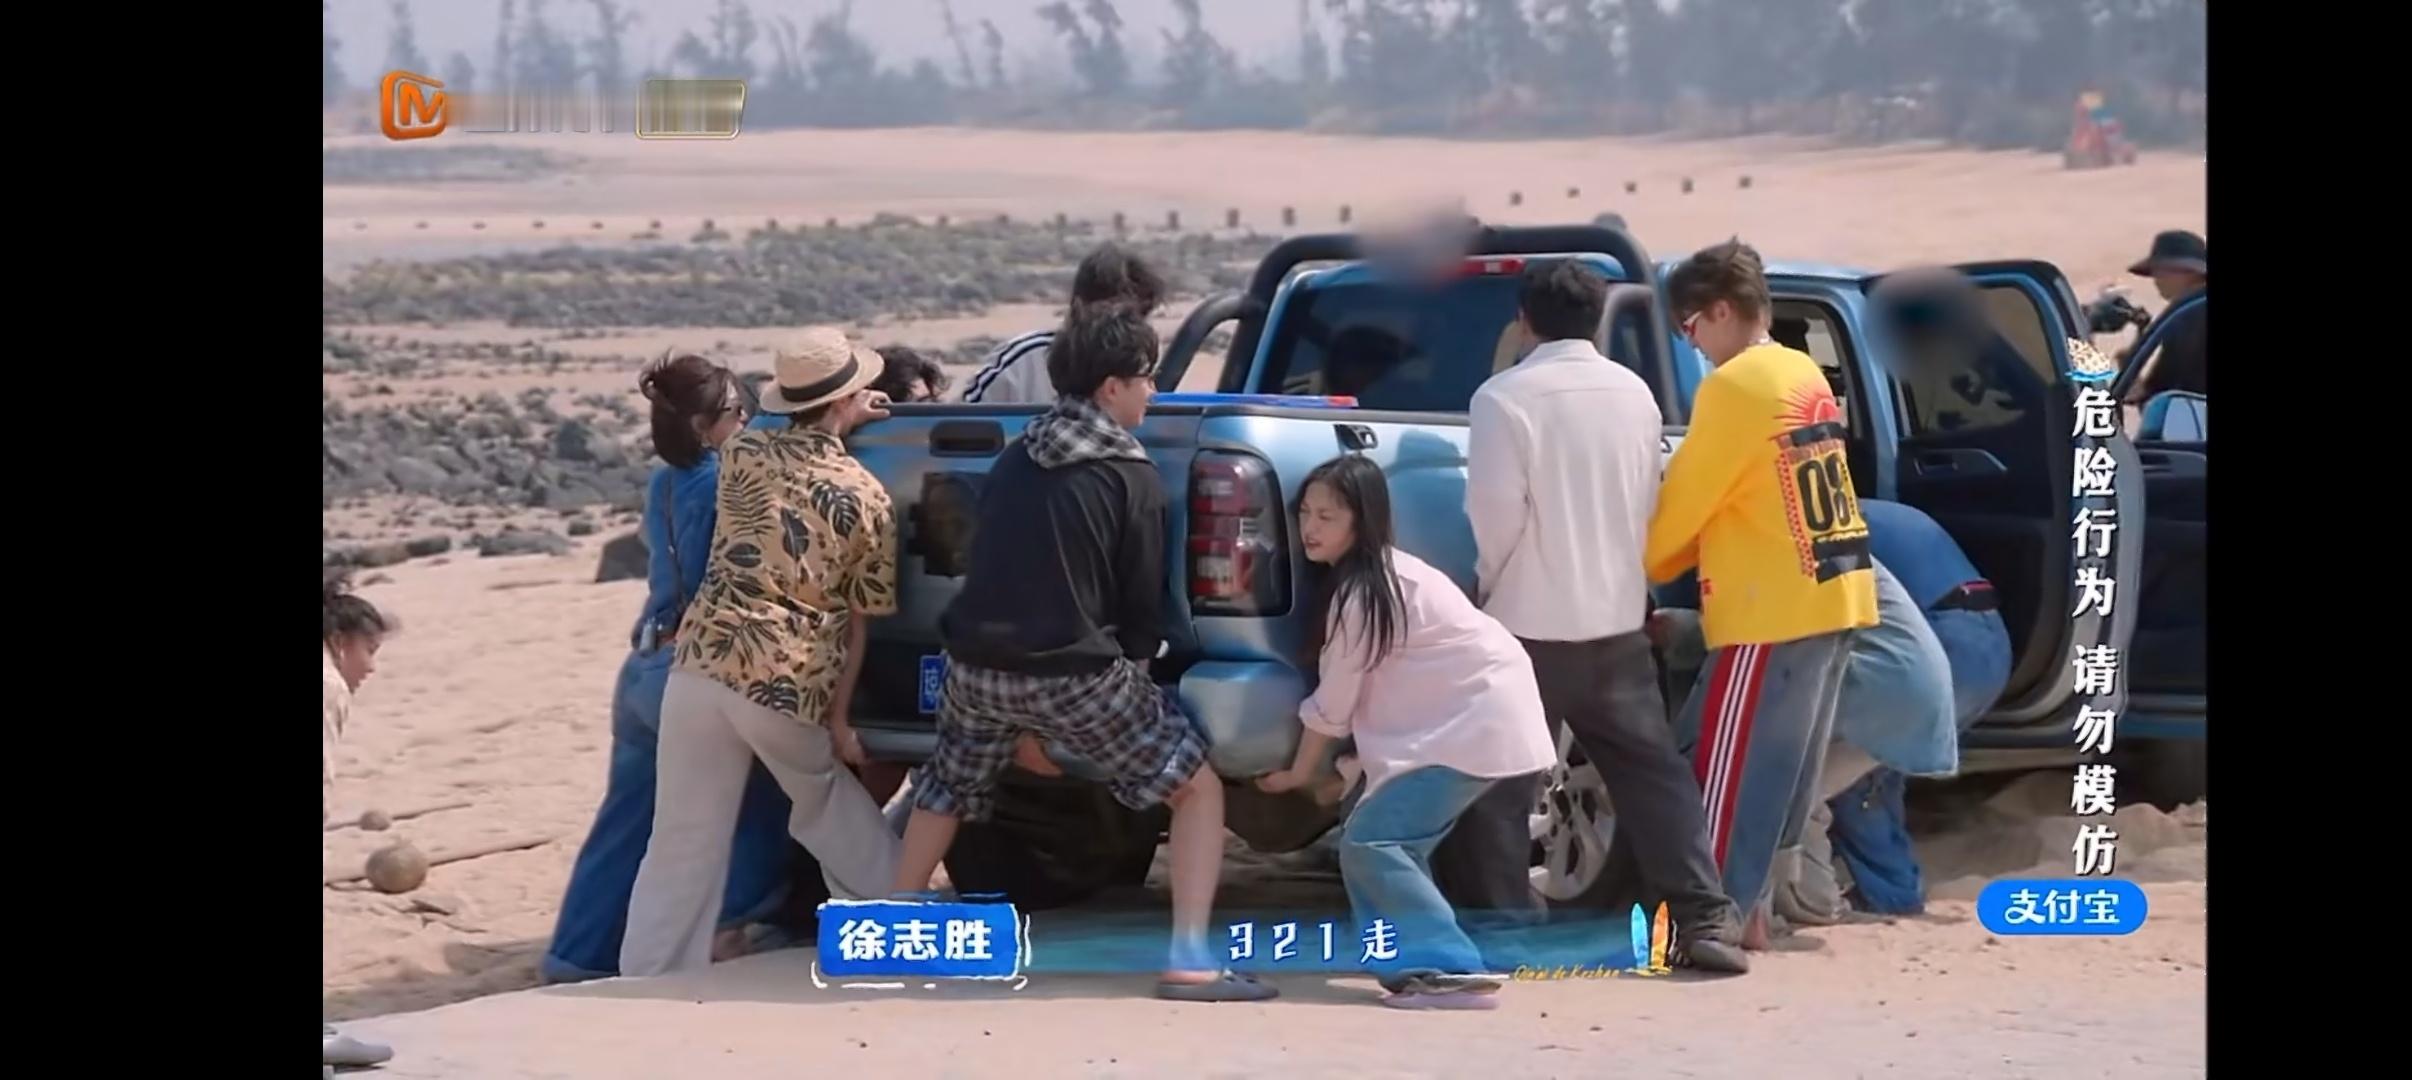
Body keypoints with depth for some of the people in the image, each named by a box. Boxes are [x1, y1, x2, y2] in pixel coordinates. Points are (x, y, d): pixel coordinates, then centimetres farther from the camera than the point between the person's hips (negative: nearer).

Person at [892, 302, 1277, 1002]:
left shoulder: (1016, 459, 12)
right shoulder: (1132, 479, -5)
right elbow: (1143, 603, 0)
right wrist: (1135, 667, 20)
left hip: (978, 665, 6)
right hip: (1075, 675, -5)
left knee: (947, 790, 31)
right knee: (1198, 788, 5)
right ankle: (1190, 961, -8)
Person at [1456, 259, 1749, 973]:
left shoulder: (1505, 396, -13)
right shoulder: (1633, 393, 6)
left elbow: (1495, 510, -16)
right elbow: (1647, 504, 13)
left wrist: (1489, 580, 2)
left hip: (1529, 620, -5)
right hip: (1617, 617, 5)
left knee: (1499, 780, 4)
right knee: (1652, 769, 8)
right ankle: (1705, 916, 0)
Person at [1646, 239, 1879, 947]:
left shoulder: (1734, 387, -14)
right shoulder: (1805, 377, 13)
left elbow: (1685, 499, -8)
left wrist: (1638, 569, 8)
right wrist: (1686, 558, 17)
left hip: (1773, 611, -9)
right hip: (1831, 598, 9)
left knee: (1732, 777, -4)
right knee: (1781, 770, 13)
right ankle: (1746, 905, 18)